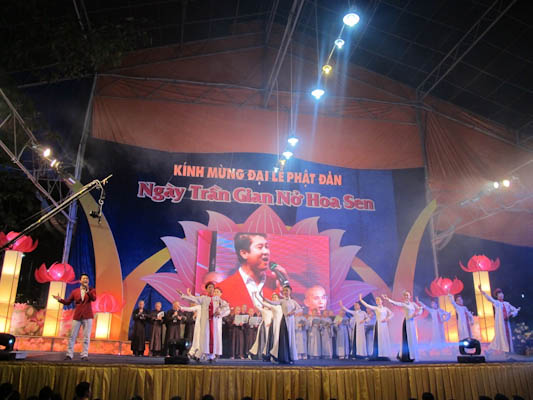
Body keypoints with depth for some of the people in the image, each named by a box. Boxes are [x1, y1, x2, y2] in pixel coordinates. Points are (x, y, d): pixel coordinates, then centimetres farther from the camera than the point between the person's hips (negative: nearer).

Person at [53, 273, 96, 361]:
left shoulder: (91, 290, 5)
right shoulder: (75, 291, 8)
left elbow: (94, 298, -14)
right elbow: (67, 302, 10)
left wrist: (87, 290, -26)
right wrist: (60, 299, -7)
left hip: (87, 316, -1)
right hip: (77, 317, 1)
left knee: (86, 337, -2)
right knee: (72, 336, 2)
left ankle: (85, 355, 2)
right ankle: (69, 354, 9)